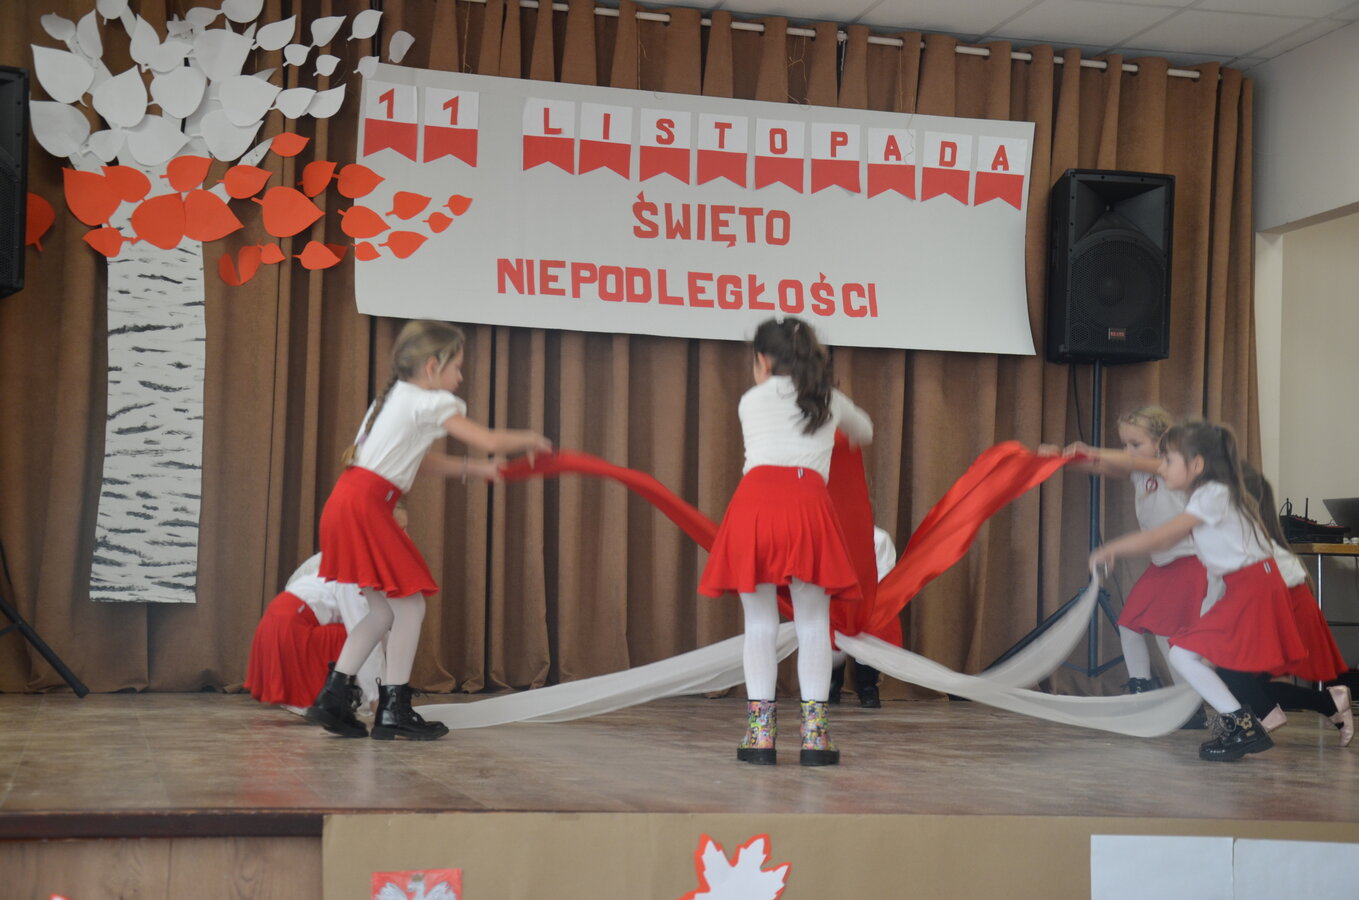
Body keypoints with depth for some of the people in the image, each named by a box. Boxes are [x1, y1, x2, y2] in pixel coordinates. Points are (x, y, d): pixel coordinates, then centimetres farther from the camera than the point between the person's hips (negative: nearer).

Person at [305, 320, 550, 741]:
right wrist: (529, 439, 9)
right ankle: (394, 710, 3)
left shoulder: (395, 398, 22)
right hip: (364, 506, -9)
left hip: (348, 505, 9)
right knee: (409, 605, -1)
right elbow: (490, 441, -9)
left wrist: (472, 469, 23)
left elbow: (421, 460, 28)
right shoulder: (431, 403, -6)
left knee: (384, 610, 14)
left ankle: (333, 697, 15)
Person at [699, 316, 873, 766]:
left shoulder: (750, 400, 20)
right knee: (813, 625, 6)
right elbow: (864, 431, 46)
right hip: (808, 498, 1)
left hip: (755, 497, -1)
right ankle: (814, 735, 2)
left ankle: (761, 734, 3)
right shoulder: (829, 400, 26)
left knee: (760, 624, 6)